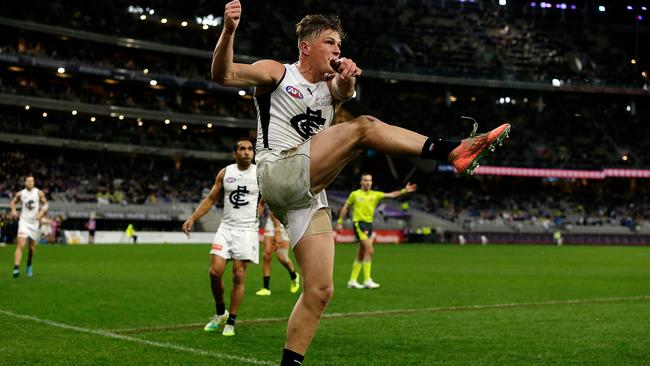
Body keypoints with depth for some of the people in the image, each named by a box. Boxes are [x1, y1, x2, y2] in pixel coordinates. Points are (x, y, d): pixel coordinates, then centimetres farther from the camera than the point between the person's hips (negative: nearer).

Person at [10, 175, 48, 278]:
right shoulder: (20, 194, -1)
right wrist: (14, 210, -2)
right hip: (24, 221, -1)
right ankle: (16, 268, -22)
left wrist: (42, 212, -14)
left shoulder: (39, 193, -3)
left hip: (34, 222, 1)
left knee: (32, 247, 11)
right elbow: (13, 202, 16)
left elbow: (45, 203, 4)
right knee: (21, 245, -17)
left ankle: (29, 266, 34)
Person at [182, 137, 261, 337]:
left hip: (247, 229, -2)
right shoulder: (225, 173, 6)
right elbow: (211, 199, 11)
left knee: (239, 275, -4)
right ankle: (220, 313, 15)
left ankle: (231, 322, 6)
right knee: (215, 271, -8)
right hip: (226, 227, 2)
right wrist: (192, 218, 3)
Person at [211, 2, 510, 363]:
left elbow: (345, 92, -2)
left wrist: (347, 78, -27)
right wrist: (229, 31, -25)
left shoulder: (331, 87, 22)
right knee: (363, 126, -20)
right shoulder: (276, 73, 8)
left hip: (307, 196, 7)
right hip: (279, 174, -7)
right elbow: (223, 75, -7)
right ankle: (453, 151, -26)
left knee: (319, 291, 0)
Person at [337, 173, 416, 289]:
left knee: (361, 254, 8)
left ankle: (352, 281, 16)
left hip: (369, 224, 6)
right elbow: (345, 208, 11)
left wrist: (404, 191, -15)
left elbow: (391, 195, -1)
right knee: (369, 250, -18)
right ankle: (367, 280, -16)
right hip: (359, 223, -5)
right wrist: (340, 222, 8)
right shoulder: (355, 194, 2)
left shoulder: (375, 194, 9)